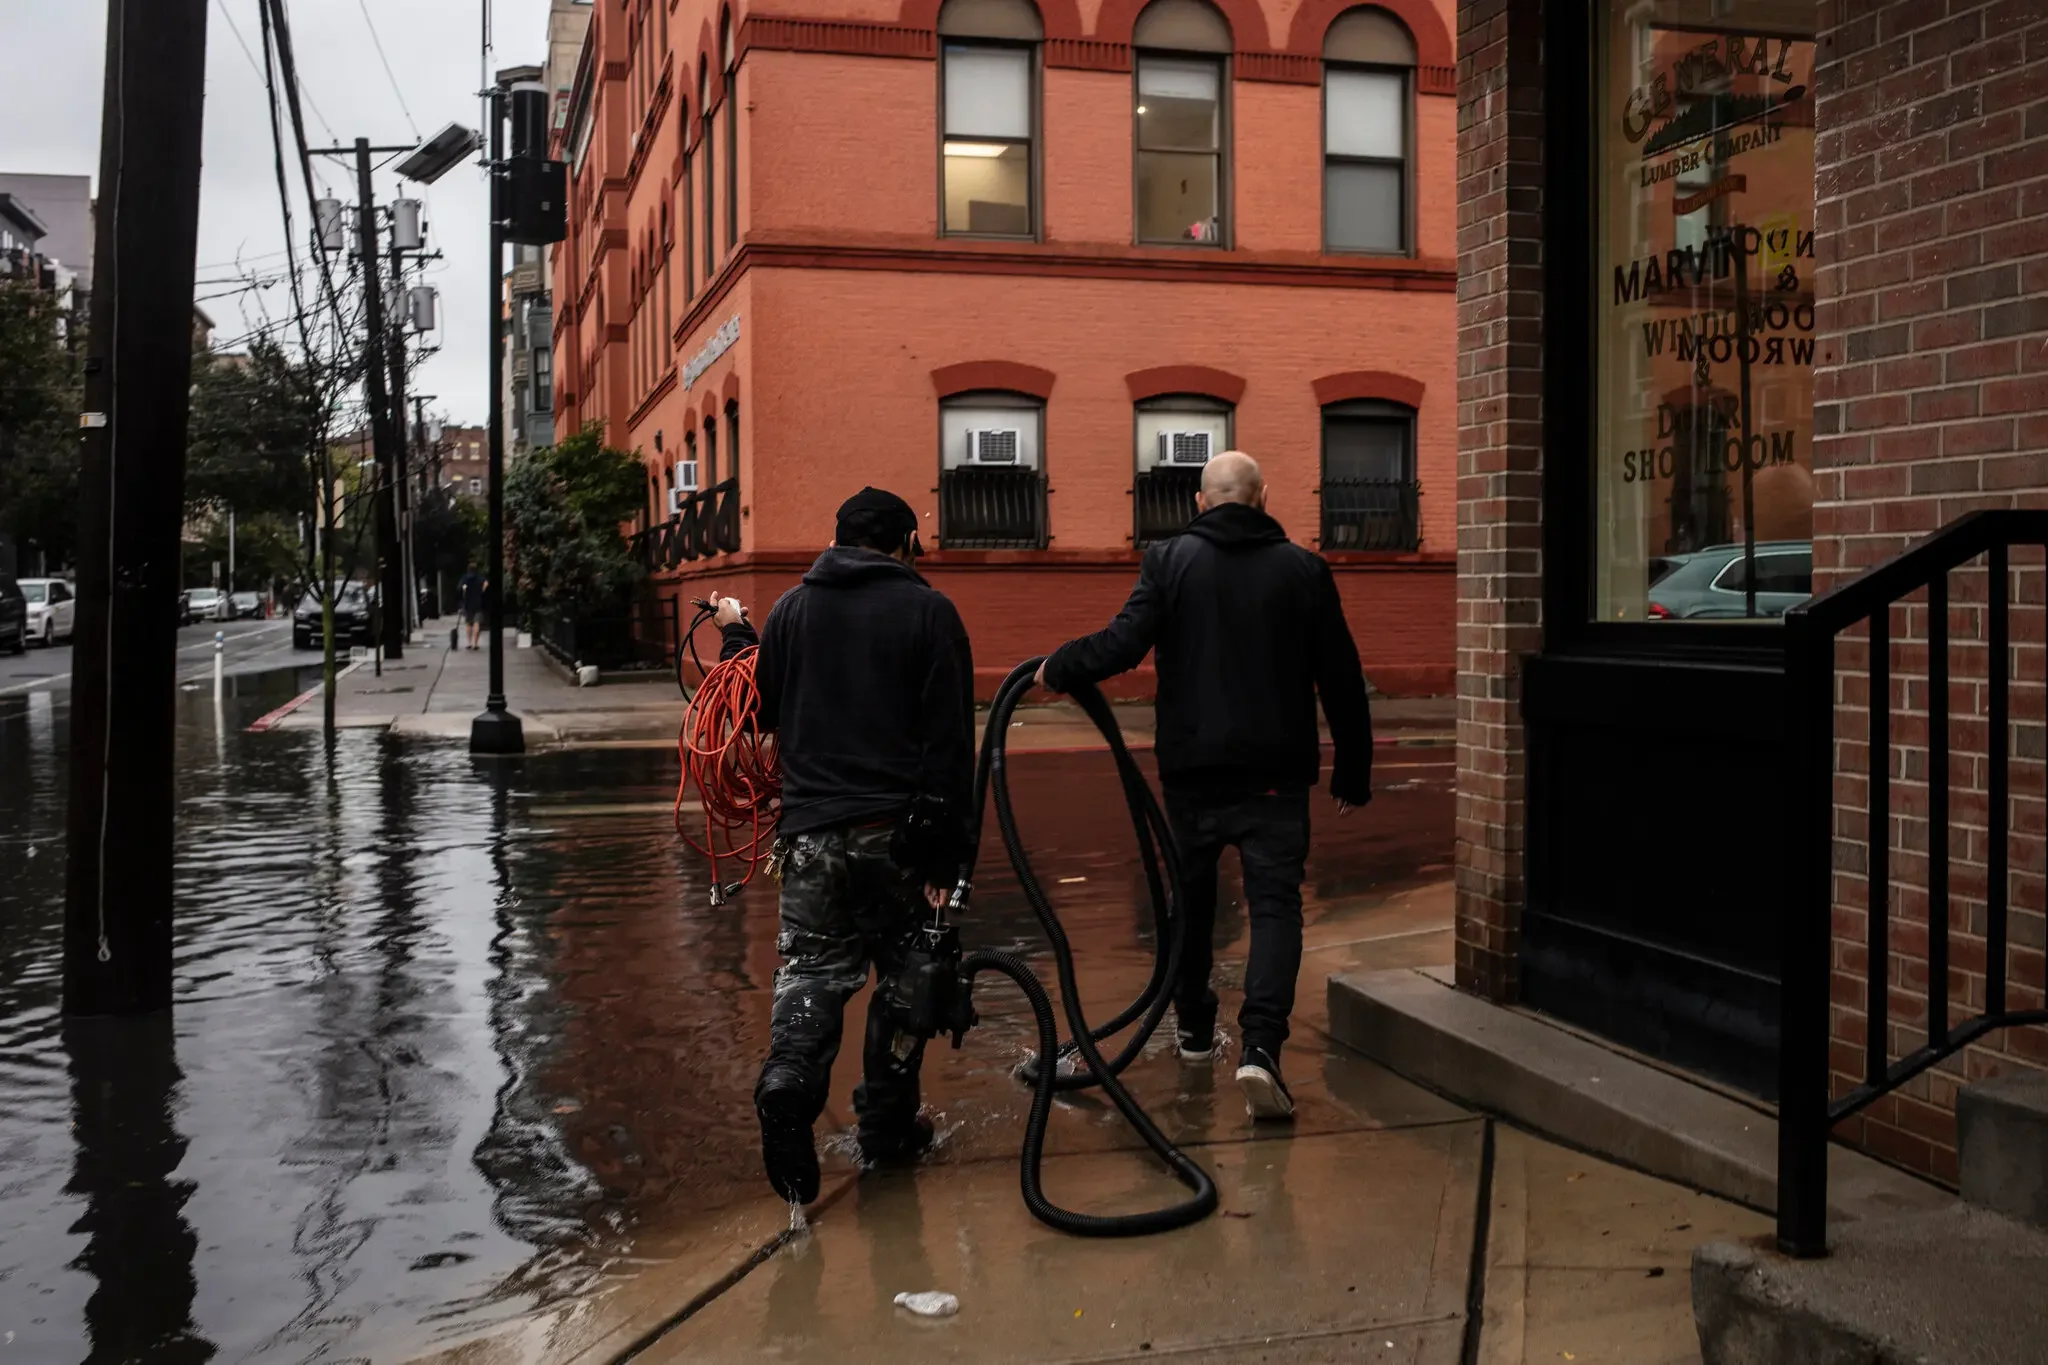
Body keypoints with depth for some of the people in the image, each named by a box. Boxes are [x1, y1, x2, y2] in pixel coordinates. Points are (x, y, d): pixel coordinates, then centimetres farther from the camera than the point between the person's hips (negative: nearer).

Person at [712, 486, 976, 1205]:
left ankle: (788, 1085, -20)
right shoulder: (928, 611, -3)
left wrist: (735, 637, 33)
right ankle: (888, 1123, 19)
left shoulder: (793, 607, 8)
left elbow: (759, 711, 15)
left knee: (810, 971, 6)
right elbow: (950, 742, -8)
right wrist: (946, 851, -7)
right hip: (897, 830, -2)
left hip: (812, 828, 3)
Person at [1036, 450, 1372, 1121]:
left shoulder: (1169, 561, -2)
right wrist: (1353, 772, 11)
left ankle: (1194, 1027, 33)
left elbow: (1123, 642, -13)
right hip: (1275, 770, -1)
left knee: (1191, 894, 18)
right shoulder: (1304, 569, 2)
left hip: (1191, 767, 1)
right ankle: (1260, 1046, -18)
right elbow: (1342, 681, 3)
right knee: (1275, 903, -1)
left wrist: (1057, 668, 4)